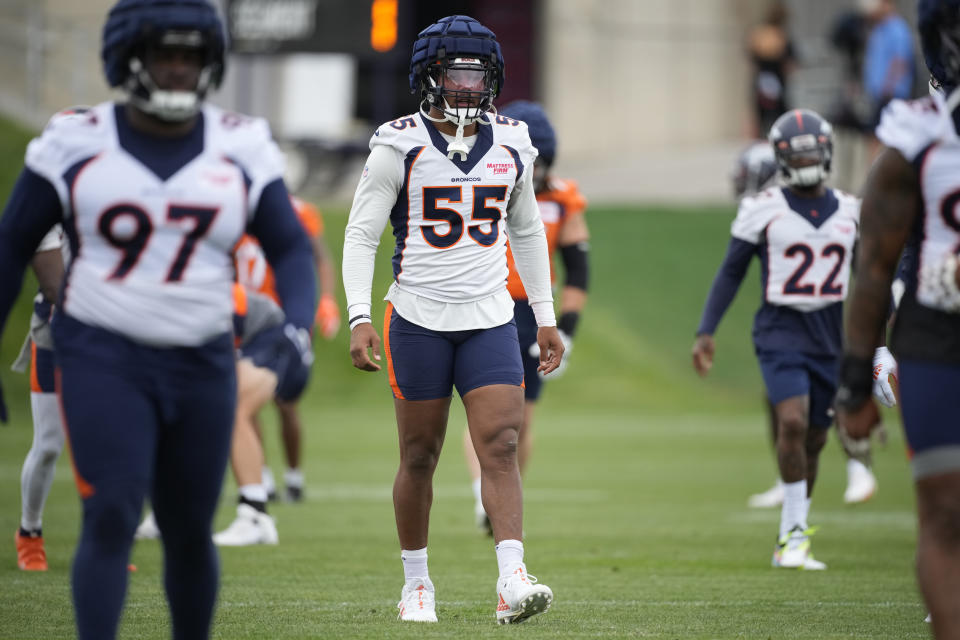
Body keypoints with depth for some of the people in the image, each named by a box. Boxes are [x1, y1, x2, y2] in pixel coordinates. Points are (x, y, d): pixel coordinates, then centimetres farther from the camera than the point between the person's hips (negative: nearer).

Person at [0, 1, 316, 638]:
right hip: (103, 361, -3)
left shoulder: (239, 150, 0)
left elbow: (292, 251, 2)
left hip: (199, 369, 3)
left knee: (189, 534, 11)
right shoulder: (78, 143, -5)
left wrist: (299, 333, -18)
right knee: (111, 520, -17)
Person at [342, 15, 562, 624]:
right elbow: (362, 235, -4)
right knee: (420, 456, 6)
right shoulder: (401, 146, -5)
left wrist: (545, 316, 16)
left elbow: (527, 232, 18)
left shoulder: (512, 145, 6)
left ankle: (513, 581, -18)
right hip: (419, 318, -2)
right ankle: (416, 582, 20)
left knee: (501, 446, -10)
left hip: (490, 321, 2)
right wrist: (360, 317, -14)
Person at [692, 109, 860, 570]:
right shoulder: (764, 211, -4)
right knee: (793, 422, -23)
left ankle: (789, 543, 17)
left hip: (831, 338, 4)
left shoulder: (849, 212, 8)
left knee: (813, 441, 7)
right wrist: (706, 331, -3)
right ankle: (796, 530, -13)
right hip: (781, 334, -4)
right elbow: (731, 273, 2)